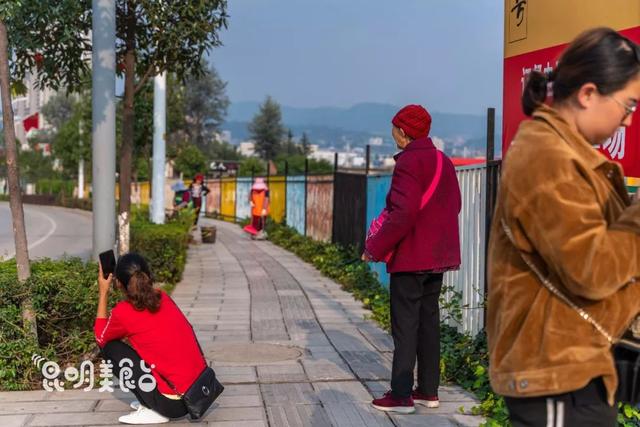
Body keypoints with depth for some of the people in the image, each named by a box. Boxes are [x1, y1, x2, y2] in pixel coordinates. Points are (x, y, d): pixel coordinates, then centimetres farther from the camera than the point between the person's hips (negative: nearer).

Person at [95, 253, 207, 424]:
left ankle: (154, 410, 1)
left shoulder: (123, 312, -8)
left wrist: (103, 293, 16)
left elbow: (100, 338, 13)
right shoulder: (163, 297, 7)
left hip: (175, 402, -7)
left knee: (110, 348, 6)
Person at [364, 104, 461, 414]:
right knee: (428, 321, 14)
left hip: (410, 257, -8)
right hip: (438, 256, 8)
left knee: (405, 325, -2)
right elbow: (454, 205, 17)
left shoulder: (409, 162, -15)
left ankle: (401, 395, 2)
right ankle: (429, 391, 21)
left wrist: (375, 248, -16)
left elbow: (403, 214, -23)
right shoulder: (444, 161, 11)